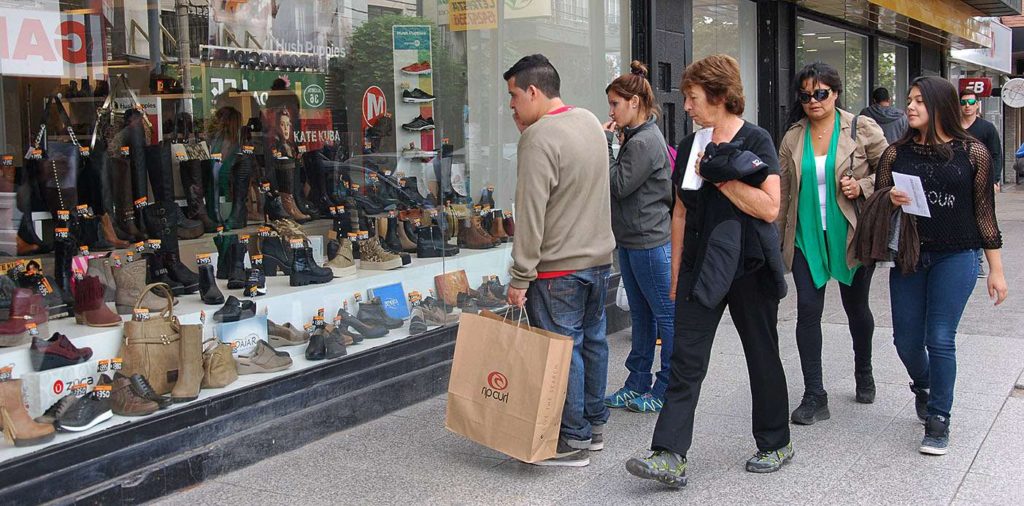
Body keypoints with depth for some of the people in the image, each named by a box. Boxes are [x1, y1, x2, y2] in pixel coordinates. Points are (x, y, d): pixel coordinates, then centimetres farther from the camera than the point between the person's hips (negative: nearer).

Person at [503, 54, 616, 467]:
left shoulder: (539, 138, -17)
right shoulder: (590, 121, 9)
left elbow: (530, 214, -20)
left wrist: (520, 278, -16)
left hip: (558, 267, -9)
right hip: (600, 256, 9)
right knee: (592, 340, 16)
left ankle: (574, 441, 7)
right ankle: (595, 425, 28)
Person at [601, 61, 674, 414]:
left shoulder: (645, 141, -16)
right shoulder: (636, 138, 15)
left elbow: (619, 185, -17)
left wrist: (606, 145, -11)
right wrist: (616, 142, 6)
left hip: (650, 242, -11)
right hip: (632, 240, 11)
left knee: (665, 315, 1)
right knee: (641, 315, 15)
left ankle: (667, 390, 9)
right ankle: (638, 385, 24)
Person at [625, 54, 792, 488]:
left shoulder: (755, 141, -6)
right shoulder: (690, 146, 10)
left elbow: (769, 208, -13)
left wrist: (722, 177, -17)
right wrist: (676, 271, 13)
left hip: (749, 266, -4)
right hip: (701, 268, 4)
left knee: (762, 357, 10)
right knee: (685, 360, -4)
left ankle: (776, 443, 28)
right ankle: (670, 457, -5)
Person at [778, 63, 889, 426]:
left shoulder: (862, 129, -3)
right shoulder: (792, 138, 5)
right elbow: (783, 193, 10)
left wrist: (863, 187, -16)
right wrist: (776, 240, 10)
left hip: (851, 235, -1)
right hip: (807, 237, 2)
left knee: (856, 306, 14)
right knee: (808, 310, -6)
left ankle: (864, 373, 40)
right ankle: (814, 396, 0)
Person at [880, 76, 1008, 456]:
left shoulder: (972, 152, -1)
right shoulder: (897, 153, 4)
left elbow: (984, 211, 2)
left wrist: (996, 269, 2)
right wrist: (891, 198, -17)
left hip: (955, 257, -3)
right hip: (907, 256, 3)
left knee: (940, 339, -6)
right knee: (906, 339, 8)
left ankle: (938, 420, 10)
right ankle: (923, 386, 41)